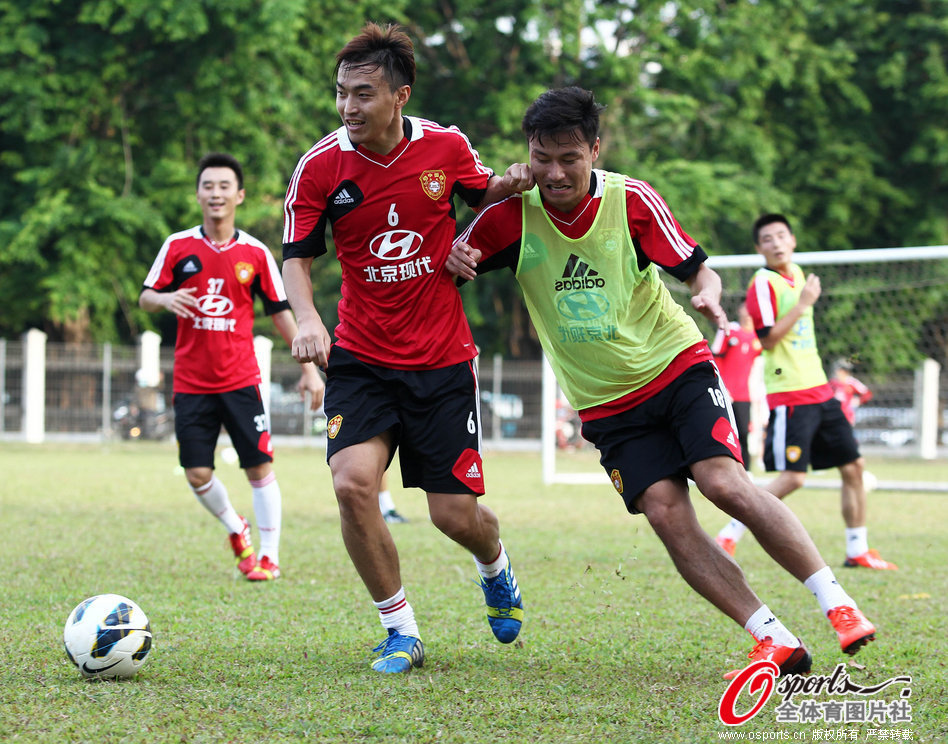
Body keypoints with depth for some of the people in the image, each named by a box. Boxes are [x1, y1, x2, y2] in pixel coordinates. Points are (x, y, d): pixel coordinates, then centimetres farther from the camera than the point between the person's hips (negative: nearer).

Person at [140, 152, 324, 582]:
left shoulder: (255, 253, 1)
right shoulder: (178, 247, 1)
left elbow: (280, 312, 6)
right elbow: (145, 297, 6)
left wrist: (308, 366, 2)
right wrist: (165, 298, -18)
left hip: (241, 380, -1)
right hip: (191, 381, 1)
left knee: (259, 466, -5)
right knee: (197, 474, -2)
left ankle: (269, 555, 6)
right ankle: (235, 527, 27)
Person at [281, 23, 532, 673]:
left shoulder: (446, 146, -6)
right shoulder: (321, 166, -9)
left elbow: (482, 197, 14)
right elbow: (298, 255, -2)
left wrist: (509, 185, -9)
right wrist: (308, 320, -20)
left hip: (443, 360, 0)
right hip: (361, 358, 0)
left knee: (456, 515, 0)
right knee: (352, 483, -21)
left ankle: (496, 568, 39)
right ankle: (402, 633, -2)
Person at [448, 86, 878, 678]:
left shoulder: (632, 200, -11)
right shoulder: (512, 214, -9)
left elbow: (697, 268, -4)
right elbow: (452, 265, 2)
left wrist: (709, 294, -27)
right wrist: (453, 260, -22)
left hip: (677, 364, -2)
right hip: (606, 403, 2)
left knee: (725, 483, -22)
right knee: (665, 511, -16)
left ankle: (837, 603, -11)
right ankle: (776, 642, -11)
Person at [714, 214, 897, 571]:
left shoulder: (796, 273, 14)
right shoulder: (763, 283, -11)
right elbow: (768, 338, -20)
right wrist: (803, 304, -21)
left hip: (818, 390, 8)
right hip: (789, 394, -8)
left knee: (854, 466, 7)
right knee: (792, 477, -15)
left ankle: (857, 550, 14)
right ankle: (730, 534, -5)